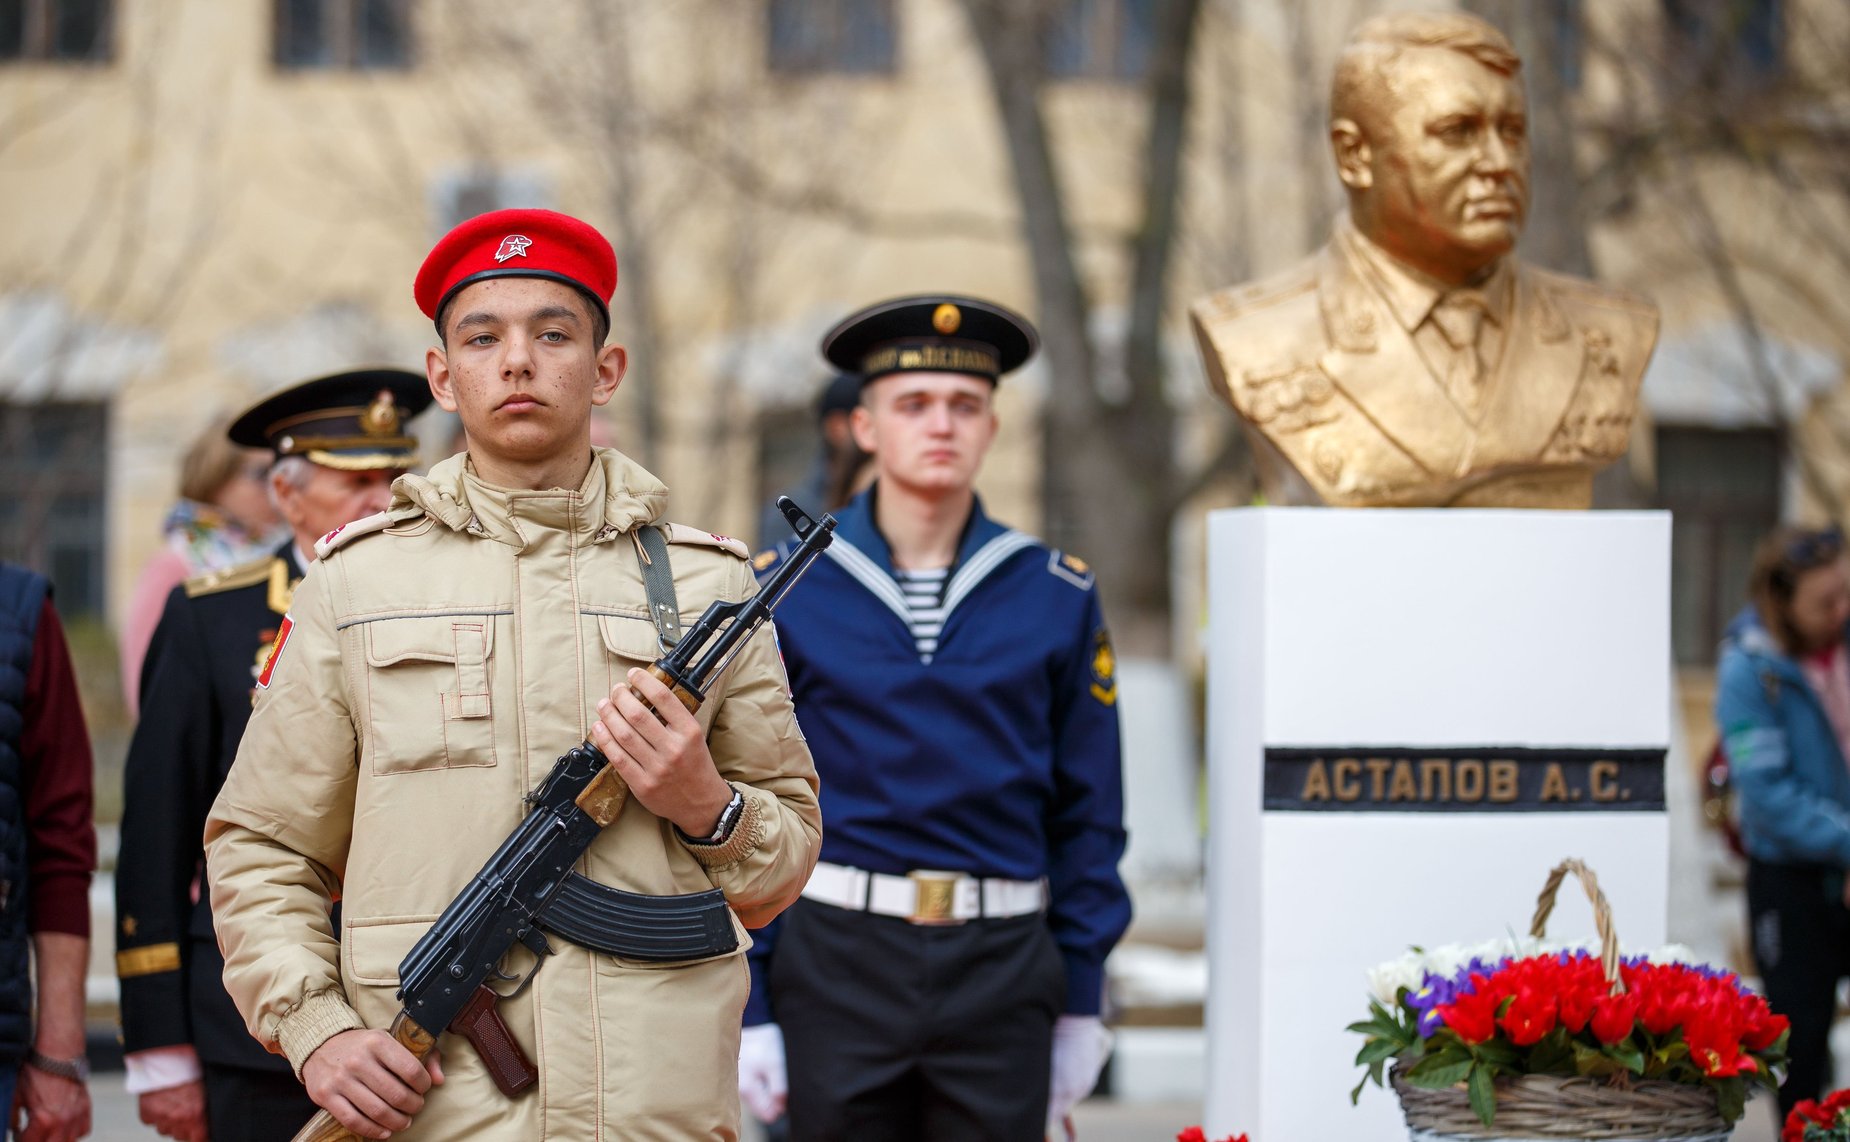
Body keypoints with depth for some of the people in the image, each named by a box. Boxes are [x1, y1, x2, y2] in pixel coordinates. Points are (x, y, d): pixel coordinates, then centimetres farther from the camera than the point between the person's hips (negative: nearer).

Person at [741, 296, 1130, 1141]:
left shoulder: (1057, 595, 5)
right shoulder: (786, 591, 2)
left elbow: (1090, 814, 8)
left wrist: (1082, 1004, 6)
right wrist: (748, 1009, -2)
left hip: (1001, 967, 1)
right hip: (838, 963, -1)